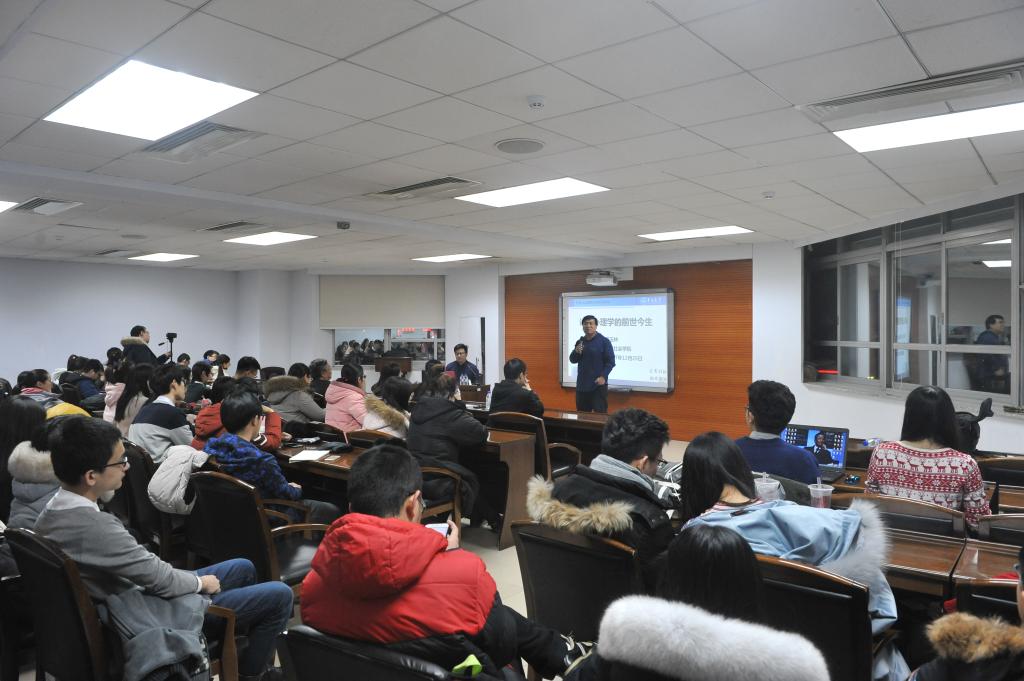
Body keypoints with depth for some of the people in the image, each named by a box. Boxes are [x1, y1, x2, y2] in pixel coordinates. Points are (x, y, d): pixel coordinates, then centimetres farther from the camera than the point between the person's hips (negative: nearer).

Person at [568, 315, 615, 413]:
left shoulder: (604, 341, -4)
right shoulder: (580, 342, 11)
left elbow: (611, 362, -7)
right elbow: (572, 360, 12)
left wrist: (603, 376, -19)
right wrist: (576, 352, -9)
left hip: (598, 384, -5)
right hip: (582, 385, 5)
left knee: (600, 414, -5)